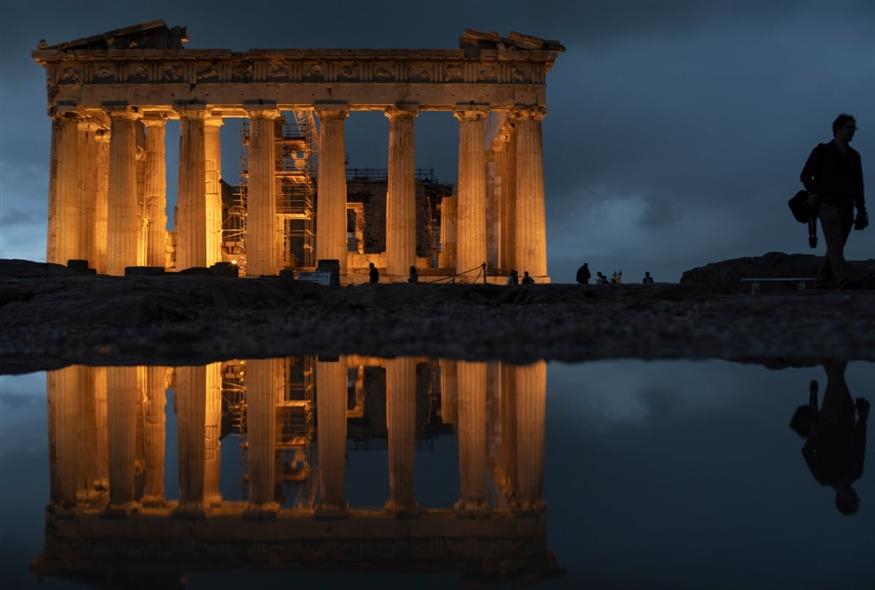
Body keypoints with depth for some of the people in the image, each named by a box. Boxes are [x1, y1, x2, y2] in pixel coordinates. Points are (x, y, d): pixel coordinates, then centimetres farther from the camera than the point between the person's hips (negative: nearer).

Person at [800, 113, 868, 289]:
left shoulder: (854, 156, 13)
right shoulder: (822, 151, 0)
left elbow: (858, 185, 14)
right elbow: (805, 175, 0)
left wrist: (861, 211, 8)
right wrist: (814, 193, -14)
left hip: (846, 208, 5)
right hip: (828, 206, -5)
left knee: (837, 246, 6)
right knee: (835, 245, -16)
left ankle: (824, 279, 17)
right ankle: (845, 281, -27)